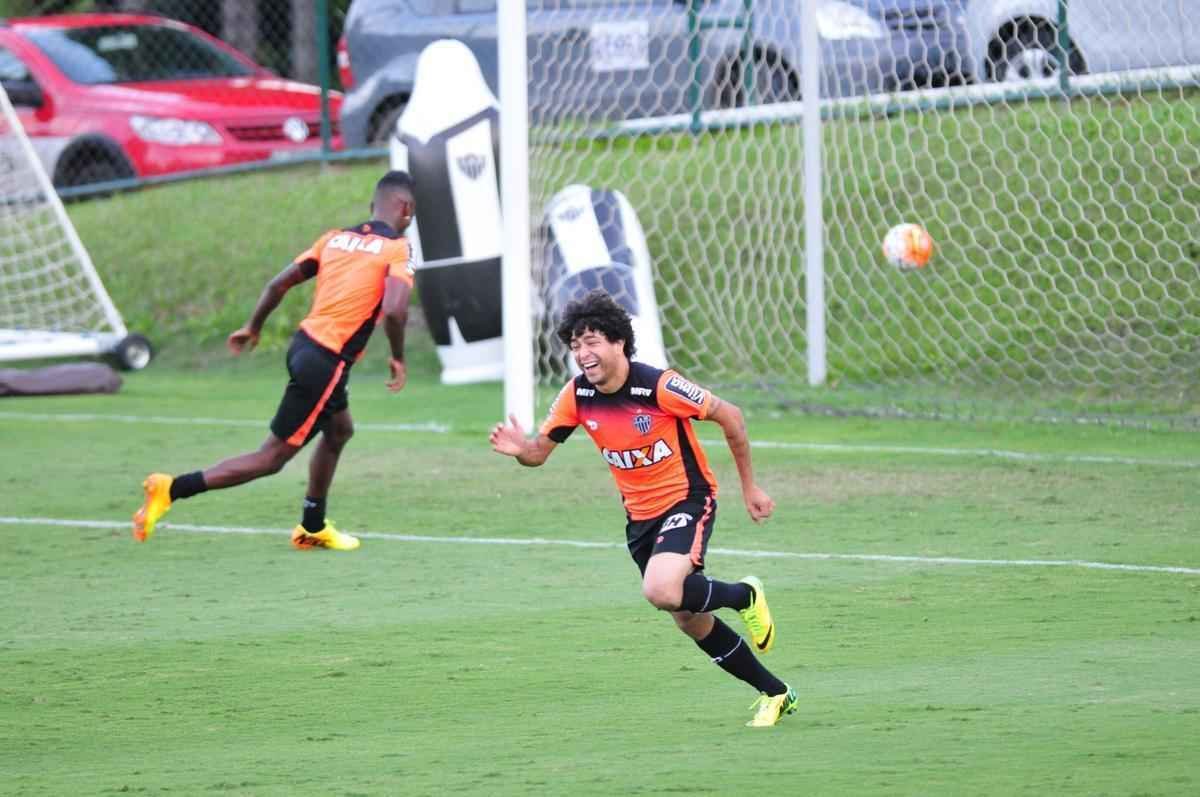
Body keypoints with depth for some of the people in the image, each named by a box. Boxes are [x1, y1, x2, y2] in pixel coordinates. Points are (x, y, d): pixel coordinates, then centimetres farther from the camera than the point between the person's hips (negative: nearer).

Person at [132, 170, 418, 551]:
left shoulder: (335, 238, 12)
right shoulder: (398, 249, -7)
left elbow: (279, 283, 9)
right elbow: (395, 310, -21)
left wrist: (253, 327, 22)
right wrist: (398, 358, -6)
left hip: (303, 345, 8)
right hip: (327, 362, -8)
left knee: (339, 431, 29)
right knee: (272, 457, -3)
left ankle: (313, 528, 37)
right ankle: (173, 489, -11)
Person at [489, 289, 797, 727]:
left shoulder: (658, 386, -23)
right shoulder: (577, 395, -8)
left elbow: (728, 416, -13)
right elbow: (540, 451, 0)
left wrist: (749, 486, -6)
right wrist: (520, 449, -25)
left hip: (687, 499, -6)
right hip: (640, 514, 6)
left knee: (661, 591, -31)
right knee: (690, 619, 10)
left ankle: (744, 596, 0)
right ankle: (775, 693, 27)